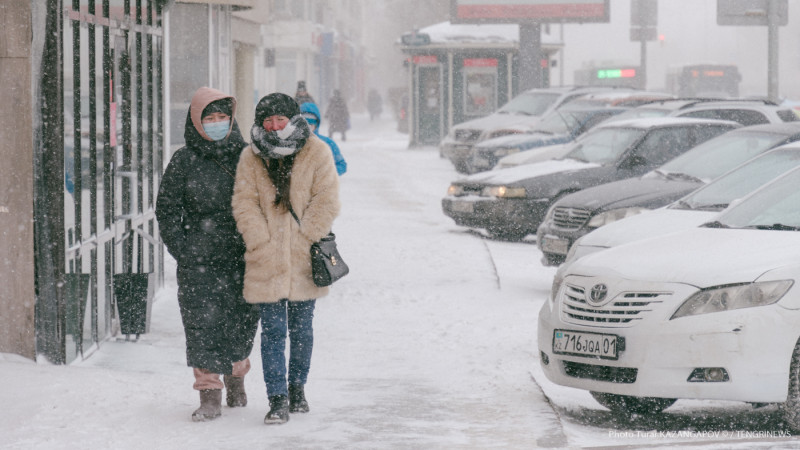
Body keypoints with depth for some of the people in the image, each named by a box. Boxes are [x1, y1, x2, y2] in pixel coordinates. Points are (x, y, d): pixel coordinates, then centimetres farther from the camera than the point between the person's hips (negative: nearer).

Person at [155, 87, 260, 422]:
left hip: (243, 256, 2)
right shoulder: (184, 162, 0)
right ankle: (210, 395, -3)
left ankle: (235, 380, 32)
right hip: (200, 260, -2)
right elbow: (167, 209, 4)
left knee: (243, 319, 10)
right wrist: (181, 250, -3)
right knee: (203, 323, -8)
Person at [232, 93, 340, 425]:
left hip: (304, 259, 0)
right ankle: (278, 398, -3)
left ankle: (297, 389, 27)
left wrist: (305, 238, -9)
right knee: (272, 330, -4)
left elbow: (326, 200, -3)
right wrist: (261, 244, -9)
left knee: (301, 329, 11)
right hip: (266, 260, 0)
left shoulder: (316, 152, 0)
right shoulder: (251, 157, 4)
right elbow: (245, 203, 1)